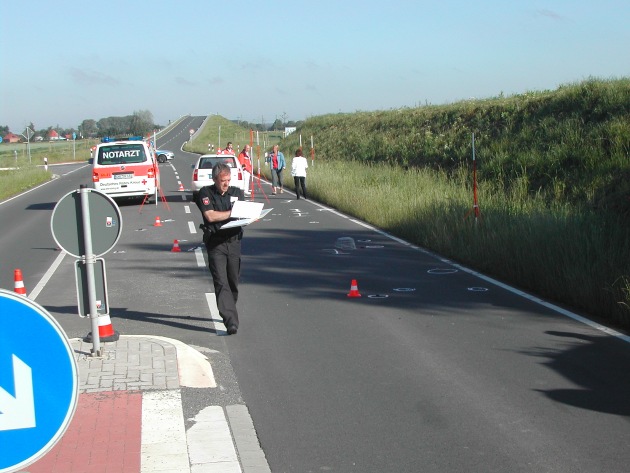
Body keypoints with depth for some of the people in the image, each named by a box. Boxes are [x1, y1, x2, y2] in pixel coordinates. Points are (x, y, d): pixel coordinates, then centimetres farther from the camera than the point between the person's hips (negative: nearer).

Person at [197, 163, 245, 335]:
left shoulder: (237, 193, 13)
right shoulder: (206, 193, 1)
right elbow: (210, 216, -12)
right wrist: (232, 213, -7)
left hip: (234, 242, 4)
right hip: (215, 243, -4)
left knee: (233, 281, 8)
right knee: (221, 282, -12)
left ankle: (228, 312, 29)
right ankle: (231, 321, -18)